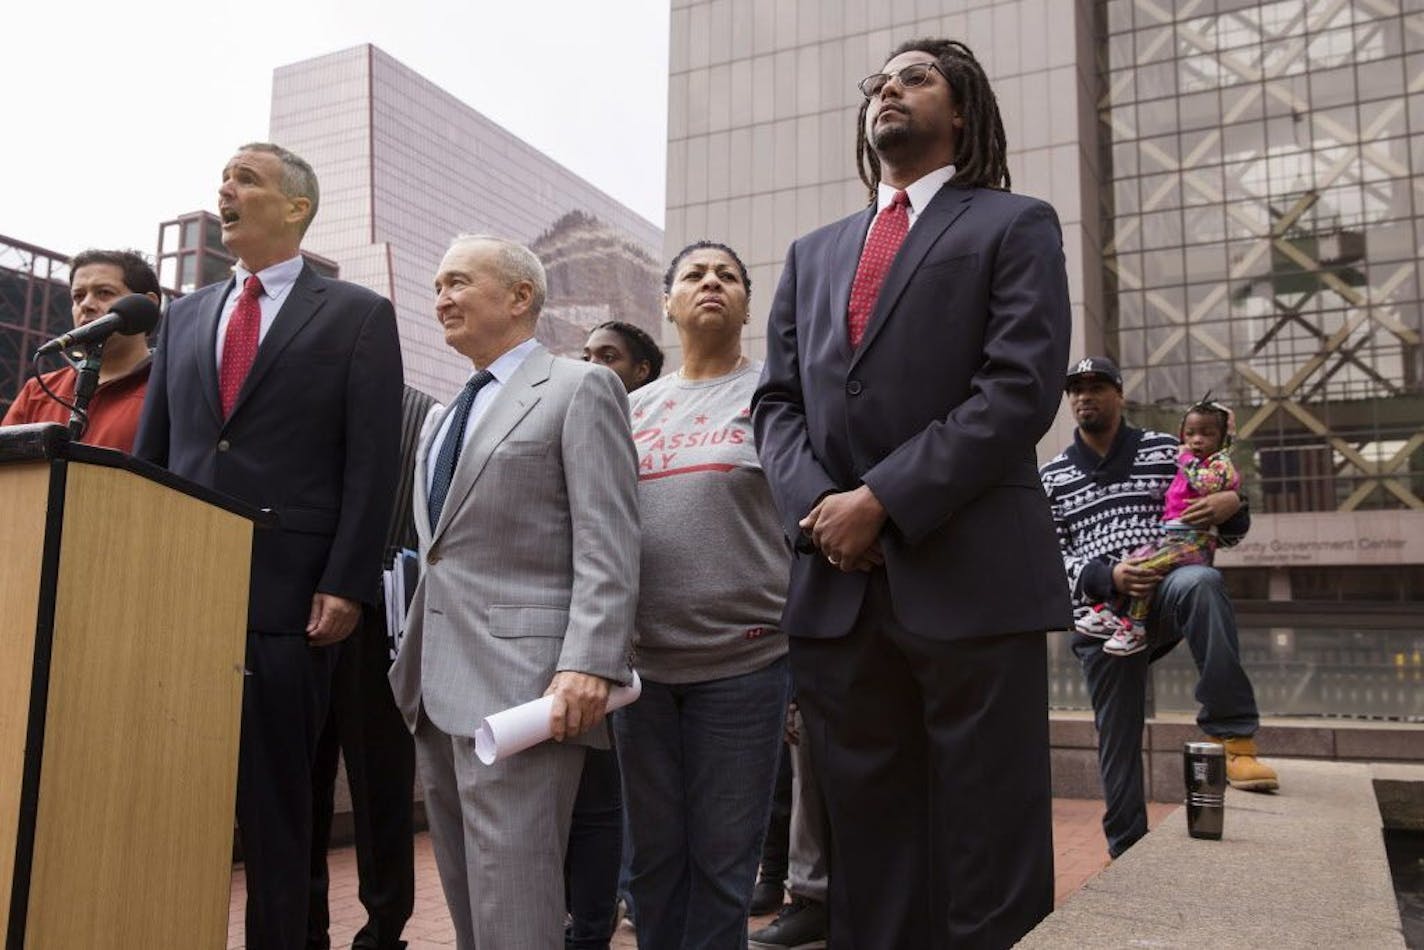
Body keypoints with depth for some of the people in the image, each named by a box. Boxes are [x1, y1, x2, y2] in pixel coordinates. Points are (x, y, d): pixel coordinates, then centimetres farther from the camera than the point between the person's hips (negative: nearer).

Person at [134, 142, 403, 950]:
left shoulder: (358, 315, 3)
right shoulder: (186, 315, 17)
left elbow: (374, 463, -5)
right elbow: (151, 453, 16)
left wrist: (344, 585, -13)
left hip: (287, 593, -4)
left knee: (275, 795, 5)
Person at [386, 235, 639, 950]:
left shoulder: (581, 388, -2)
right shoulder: (449, 414, 22)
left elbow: (608, 546, -13)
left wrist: (589, 663, -23)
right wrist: (414, 664, 20)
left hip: (520, 681, -8)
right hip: (440, 690, 8)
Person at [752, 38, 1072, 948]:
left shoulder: (1015, 225, 6)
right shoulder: (814, 252, 21)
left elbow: (1020, 389, -8)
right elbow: (779, 400, 14)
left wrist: (883, 499, -14)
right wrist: (815, 502, -6)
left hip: (971, 578, -4)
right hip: (837, 585, 5)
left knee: (983, 851, 5)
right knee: (869, 846, 13)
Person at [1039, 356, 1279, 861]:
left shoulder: (1166, 451, 9)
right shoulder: (1051, 476, 11)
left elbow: (1226, 533, 15)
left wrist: (1231, 506, -11)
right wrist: (1108, 577, -15)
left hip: (1166, 591, -1)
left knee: (1201, 582, -36)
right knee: (1117, 738, 3)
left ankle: (1231, 735, -33)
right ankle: (1126, 849, 19)